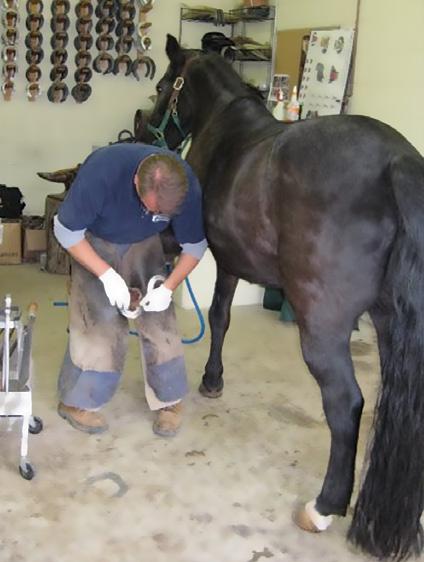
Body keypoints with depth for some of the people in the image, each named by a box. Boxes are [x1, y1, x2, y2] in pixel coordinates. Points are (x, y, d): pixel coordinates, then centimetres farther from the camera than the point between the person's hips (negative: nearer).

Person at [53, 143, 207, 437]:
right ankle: (76, 402, 10)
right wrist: (107, 274, -32)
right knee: (98, 322, -9)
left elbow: (195, 246, -13)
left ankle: (168, 400, 13)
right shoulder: (102, 169, -39)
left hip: (144, 245, 3)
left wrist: (168, 287, -26)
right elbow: (66, 231, -26)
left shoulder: (187, 186, -30)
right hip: (94, 243, -2)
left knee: (159, 319, -4)